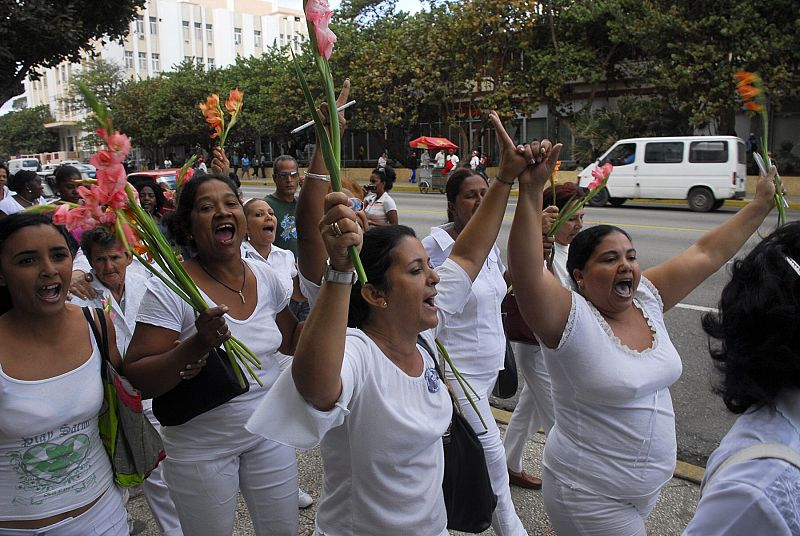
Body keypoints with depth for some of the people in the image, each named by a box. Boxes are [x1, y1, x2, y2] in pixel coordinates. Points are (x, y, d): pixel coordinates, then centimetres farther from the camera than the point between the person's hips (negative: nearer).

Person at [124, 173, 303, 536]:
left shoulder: (266, 278, -3)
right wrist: (198, 345, -34)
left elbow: (290, 343, 11)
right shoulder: (169, 289, -18)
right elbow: (138, 377, -20)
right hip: (201, 448, -4)